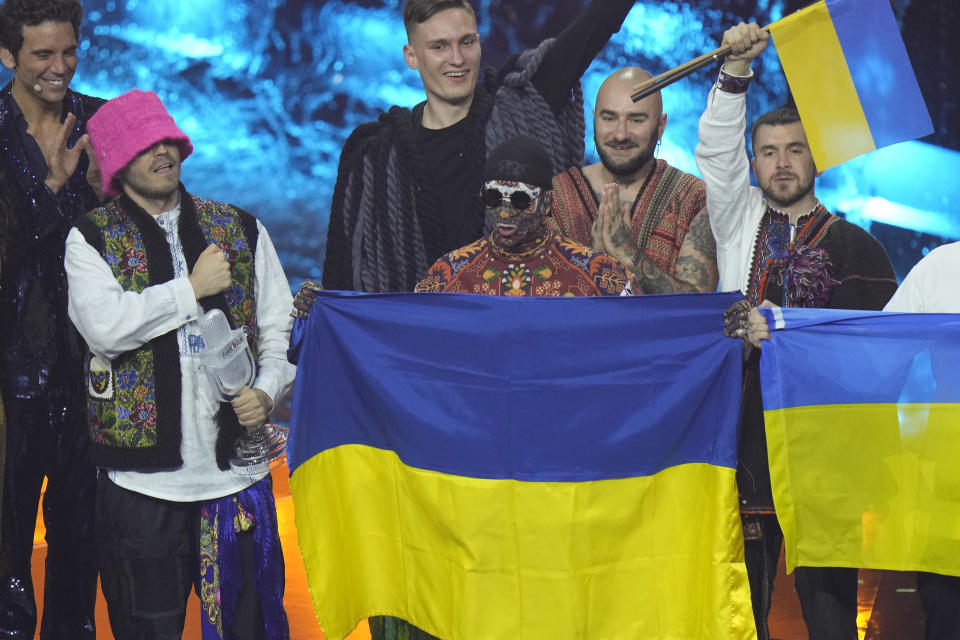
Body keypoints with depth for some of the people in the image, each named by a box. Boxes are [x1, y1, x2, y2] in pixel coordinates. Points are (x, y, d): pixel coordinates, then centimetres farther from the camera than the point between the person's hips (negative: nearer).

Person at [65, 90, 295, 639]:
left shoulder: (241, 230, 11)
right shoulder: (92, 239, 3)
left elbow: (280, 331, 13)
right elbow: (104, 325, -16)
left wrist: (268, 392, -6)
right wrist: (191, 289, -10)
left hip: (238, 470, 2)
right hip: (142, 482, -2)